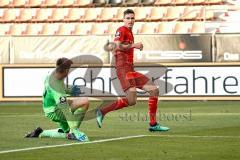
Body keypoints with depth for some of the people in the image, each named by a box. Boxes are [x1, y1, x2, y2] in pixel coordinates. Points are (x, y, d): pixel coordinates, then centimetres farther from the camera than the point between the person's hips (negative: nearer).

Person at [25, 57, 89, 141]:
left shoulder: (52, 75, -4)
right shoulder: (56, 86, -31)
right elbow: (65, 110, -32)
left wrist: (69, 90, 6)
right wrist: (74, 128, -31)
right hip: (54, 111, -10)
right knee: (85, 102, -25)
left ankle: (41, 133, 19)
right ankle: (74, 131, -17)